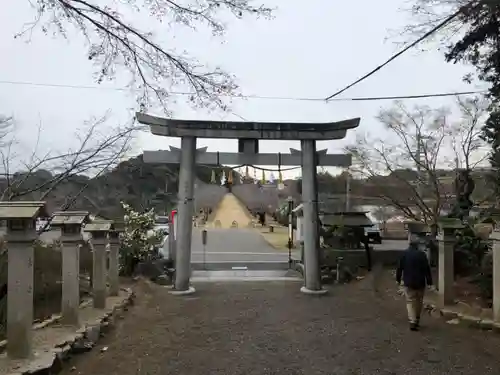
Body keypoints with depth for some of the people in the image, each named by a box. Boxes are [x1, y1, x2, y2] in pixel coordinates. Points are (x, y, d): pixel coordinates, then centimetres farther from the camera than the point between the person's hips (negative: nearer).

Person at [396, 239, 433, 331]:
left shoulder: (404, 254, 0)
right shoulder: (422, 254, -3)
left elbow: (400, 268, 3)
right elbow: (427, 269, -5)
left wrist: (398, 279, 13)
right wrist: (429, 281, -2)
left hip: (408, 282, 0)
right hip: (420, 282, 0)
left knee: (410, 301, 0)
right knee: (419, 302, 15)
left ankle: (412, 322, -13)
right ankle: (417, 320, 24)